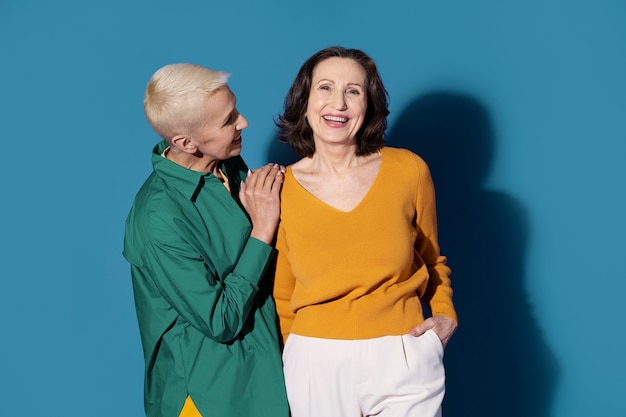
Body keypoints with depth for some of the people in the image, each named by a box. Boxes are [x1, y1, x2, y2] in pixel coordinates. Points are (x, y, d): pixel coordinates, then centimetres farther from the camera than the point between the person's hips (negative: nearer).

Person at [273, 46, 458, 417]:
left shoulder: (409, 170, -4)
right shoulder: (279, 191, -4)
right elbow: (281, 296, 7)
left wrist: (446, 315, -2)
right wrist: (291, 368, 9)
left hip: (404, 360, 0)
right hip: (316, 364, 0)